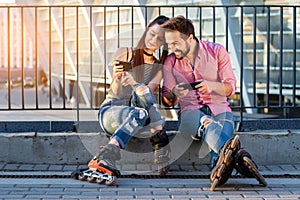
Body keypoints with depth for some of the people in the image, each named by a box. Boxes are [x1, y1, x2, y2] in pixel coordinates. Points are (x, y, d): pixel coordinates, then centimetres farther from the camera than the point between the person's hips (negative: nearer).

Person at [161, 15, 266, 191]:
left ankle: (218, 170, -68)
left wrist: (212, 86, -20)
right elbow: (167, 101, 10)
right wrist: (174, 94, -15)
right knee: (206, 123, -39)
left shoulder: (217, 51, 4)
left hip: (219, 109, 1)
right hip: (190, 112, -1)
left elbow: (231, 87, 2)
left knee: (225, 124, -37)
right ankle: (236, 155, -70)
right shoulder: (170, 62, 9)